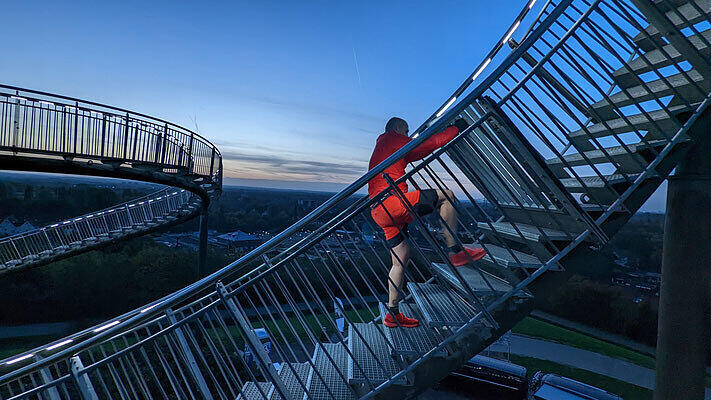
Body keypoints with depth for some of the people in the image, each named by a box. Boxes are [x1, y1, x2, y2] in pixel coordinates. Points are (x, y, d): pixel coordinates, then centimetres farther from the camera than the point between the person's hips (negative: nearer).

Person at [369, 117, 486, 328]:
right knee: (446, 195, -7)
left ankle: (393, 314, 17)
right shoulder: (394, 140, 3)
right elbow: (431, 144, 0)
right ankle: (455, 251, -8)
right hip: (391, 202, -10)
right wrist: (456, 128, 14)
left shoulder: (380, 148, 31)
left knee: (401, 261, 13)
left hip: (380, 212, 10)